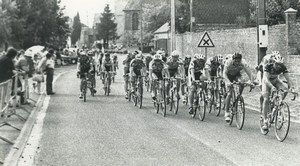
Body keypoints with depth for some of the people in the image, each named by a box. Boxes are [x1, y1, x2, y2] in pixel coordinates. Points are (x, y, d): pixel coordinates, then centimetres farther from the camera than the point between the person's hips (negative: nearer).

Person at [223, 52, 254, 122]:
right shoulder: (228, 62, -34)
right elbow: (224, 74, -42)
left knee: (241, 85, -30)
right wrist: (228, 82, -59)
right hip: (228, 75, -2)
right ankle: (227, 112, -9)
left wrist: (252, 82, -49)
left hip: (237, 74, 2)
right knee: (229, 93, -15)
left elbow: (249, 74, -32)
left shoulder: (243, 63, -30)